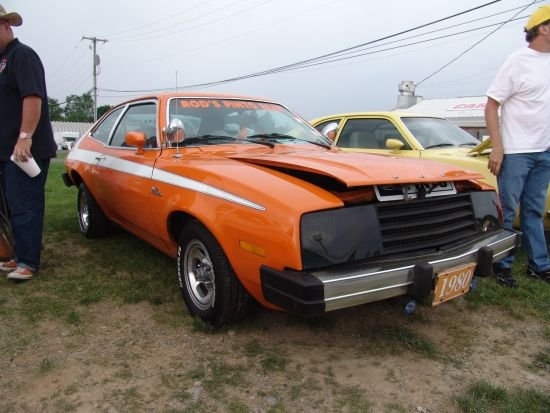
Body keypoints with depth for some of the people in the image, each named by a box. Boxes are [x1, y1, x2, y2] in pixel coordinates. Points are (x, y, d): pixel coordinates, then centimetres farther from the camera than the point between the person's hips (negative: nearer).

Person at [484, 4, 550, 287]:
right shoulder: (518, 62, -9)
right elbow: (491, 105, -11)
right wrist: (497, 148, -17)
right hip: (515, 151, -6)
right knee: (506, 211, 2)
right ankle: (501, 265, 13)